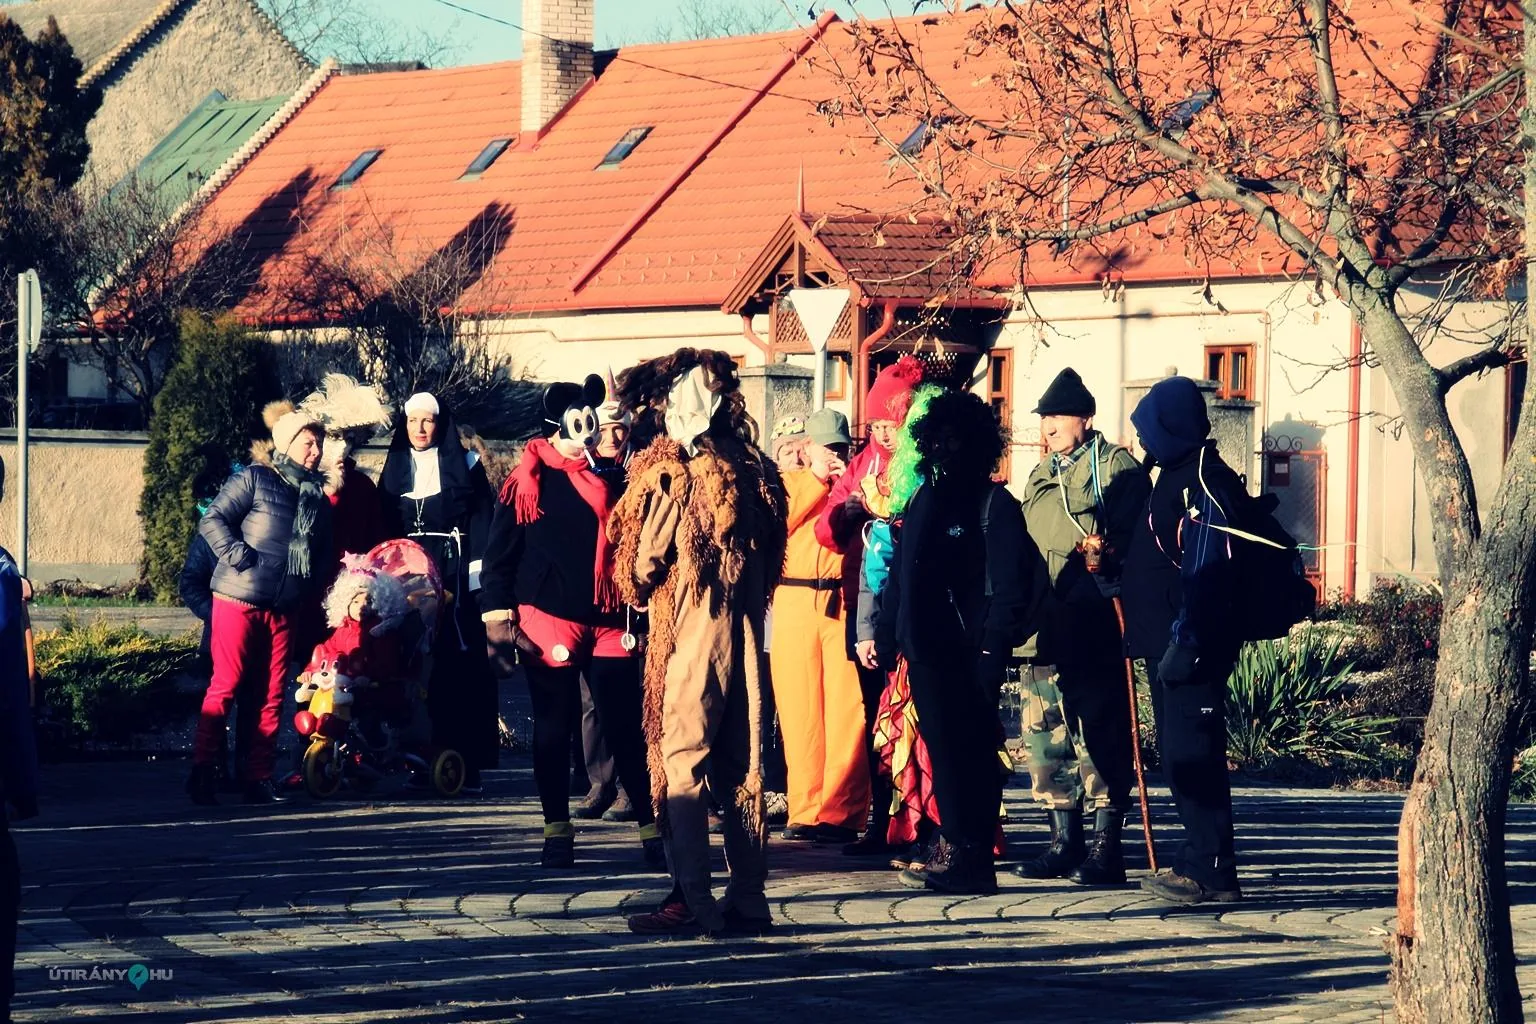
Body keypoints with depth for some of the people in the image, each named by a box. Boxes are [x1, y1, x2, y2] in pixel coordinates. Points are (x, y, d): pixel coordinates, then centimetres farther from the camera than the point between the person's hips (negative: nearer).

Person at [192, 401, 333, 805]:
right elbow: (212, 520, -9)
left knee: (273, 693, 5)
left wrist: (313, 591, 8)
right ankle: (203, 772, -2)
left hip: (284, 608, 6)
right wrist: (239, 555, -18)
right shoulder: (255, 479, -4)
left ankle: (258, 777, 9)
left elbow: (324, 552, 22)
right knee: (225, 686, -5)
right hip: (238, 600, -6)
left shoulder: (318, 495, 15)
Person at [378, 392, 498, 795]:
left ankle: (468, 764, -7)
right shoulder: (395, 466, 15)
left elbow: (482, 519, -2)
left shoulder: (463, 464, 4)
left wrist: (477, 572, -11)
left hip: (452, 575, -3)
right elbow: (384, 526, 14)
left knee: (460, 665, -6)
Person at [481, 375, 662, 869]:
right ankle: (557, 832, 13)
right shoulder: (528, 481, 0)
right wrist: (498, 619, -7)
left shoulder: (612, 477, 9)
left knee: (626, 727, 0)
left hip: (609, 623, 2)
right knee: (553, 730, 5)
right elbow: (499, 553, 0)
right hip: (548, 622, -2)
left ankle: (652, 829, 2)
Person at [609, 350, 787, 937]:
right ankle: (748, 900, 12)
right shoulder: (750, 469, 9)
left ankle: (691, 901, -8)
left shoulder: (666, 471, -8)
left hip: (691, 629, -6)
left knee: (681, 764, -3)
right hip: (744, 630, 6)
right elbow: (771, 558, 14)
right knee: (739, 767, 10)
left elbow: (639, 566, -8)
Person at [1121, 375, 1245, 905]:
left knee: (1192, 757, -9)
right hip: (1166, 645, 10)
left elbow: (1206, 573, -21)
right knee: (1179, 756, 14)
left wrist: (1184, 642, -24)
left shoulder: (1206, 482, -14)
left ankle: (1211, 872, -7)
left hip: (1191, 649, -10)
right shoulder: (1176, 477, 18)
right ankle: (1199, 860, 20)